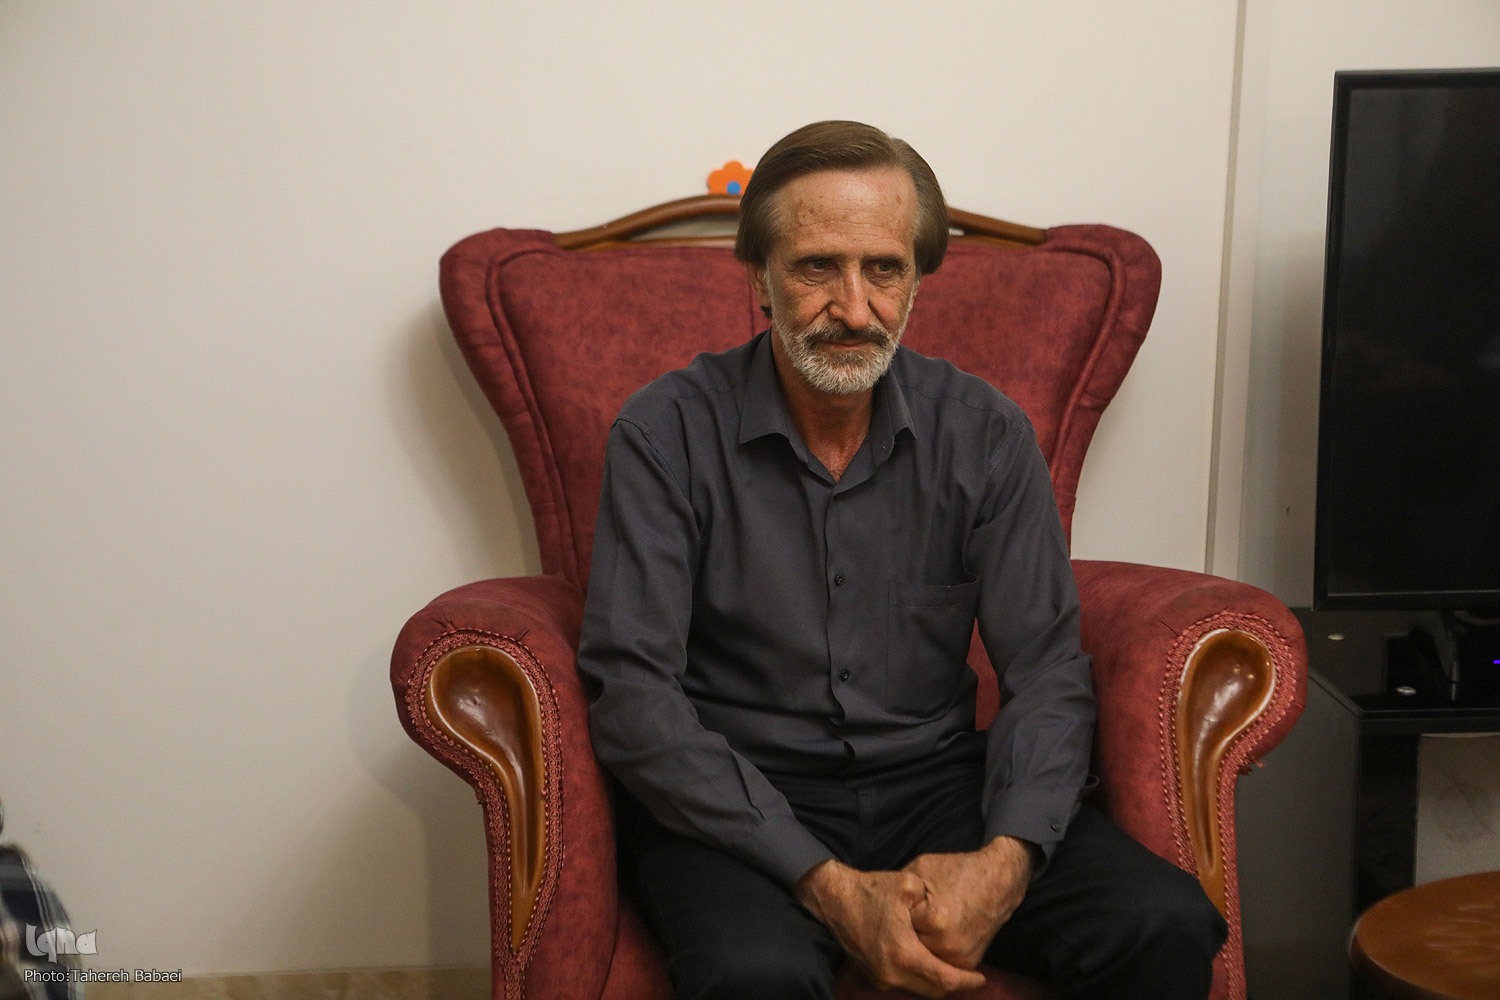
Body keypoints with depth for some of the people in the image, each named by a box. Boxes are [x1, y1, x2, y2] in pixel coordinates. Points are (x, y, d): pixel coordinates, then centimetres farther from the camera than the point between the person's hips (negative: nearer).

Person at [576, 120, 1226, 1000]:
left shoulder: (986, 433, 1)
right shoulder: (668, 434, -9)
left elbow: (1047, 669, 0)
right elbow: (633, 692, -14)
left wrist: (1005, 859, -21)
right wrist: (828, 886, -22)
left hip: (937, 780, 3)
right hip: (736, 800, -3)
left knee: (1168, 928, -20)